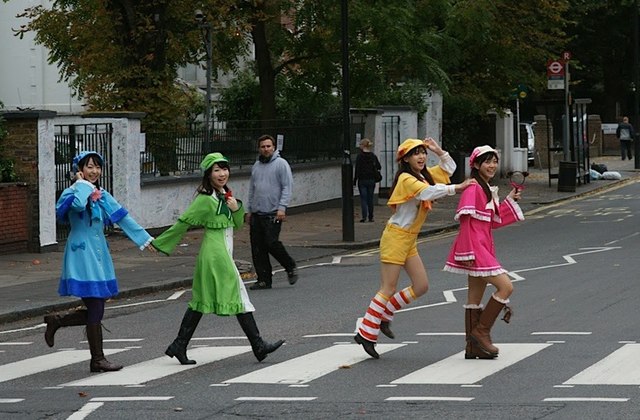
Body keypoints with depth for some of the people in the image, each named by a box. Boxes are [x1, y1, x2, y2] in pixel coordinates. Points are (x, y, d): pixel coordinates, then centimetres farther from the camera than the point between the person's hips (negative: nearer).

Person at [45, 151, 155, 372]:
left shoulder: (102, 195, 15)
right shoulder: (72, 192, -7)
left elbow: (123, 218, 17)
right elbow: (78, 204, -31)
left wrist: (145, 239, 18)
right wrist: (82, 184, -15)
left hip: (100, 256, 8)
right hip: (82, 256, -8)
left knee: (95, 310, 6)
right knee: (95, 309, -7)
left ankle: (55, 321, 27)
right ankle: (97, 360, 2)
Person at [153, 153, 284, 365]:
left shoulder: (224, 196, 14)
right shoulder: (205, 199, -12)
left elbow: (238, 224, 18)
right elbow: (183, 222, -10)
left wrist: (237, 208, -2)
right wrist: (160, 244, -7)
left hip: (224, 251, 9)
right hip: (217, 254, -9)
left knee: (201, 302, 9)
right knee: (238, 298, -5)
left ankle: (179, 346, 9)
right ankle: (258, 346, 0)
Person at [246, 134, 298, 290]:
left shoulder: (281, 164, -3)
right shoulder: (256, 166, 17)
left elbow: (287, 187, -8)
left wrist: (282, 207, -16)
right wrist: (249, 210, 19)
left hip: (273, 213, -6)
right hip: (256, 213, 6)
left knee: (271, 243, -15)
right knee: (257, 248, 3)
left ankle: (290, 267, 9)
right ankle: (264, 280, 9)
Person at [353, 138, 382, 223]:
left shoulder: (360, 156, -9)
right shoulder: (373, 156, 2)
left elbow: (357, 169, -10)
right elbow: (379, 167, 5)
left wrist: (355, 180, -5)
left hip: (362, 180, -4)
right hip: (371, 180, 4)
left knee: (363, 198, 0)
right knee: (370, 198, 10)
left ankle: (364, 216, -12)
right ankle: (370, 217, 12)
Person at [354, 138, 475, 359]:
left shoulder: (424, 175, 10)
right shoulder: (406, 179, -16)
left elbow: (449, 168, 22)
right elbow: (428, 192, -32)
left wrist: (438, 150, 7)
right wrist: (457, 188, -29)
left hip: (410, 240, 9)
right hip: (396, 236, -9)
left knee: (421, 286, 7)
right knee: (389, 289, -7)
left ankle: (384, 315, 20)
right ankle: (366, 333, -1)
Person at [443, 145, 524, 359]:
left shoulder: (488, 189, 17)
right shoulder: (473, 189, -13)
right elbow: (466, 221, -17)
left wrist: (509, 200, 16)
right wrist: (468, 252, -22)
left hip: (484, 248, 10)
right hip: (475, 248, -10)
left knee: (475, 298, 10)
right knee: (506, 286, -13)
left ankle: (473, 347, 13)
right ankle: (482, 330, -5)